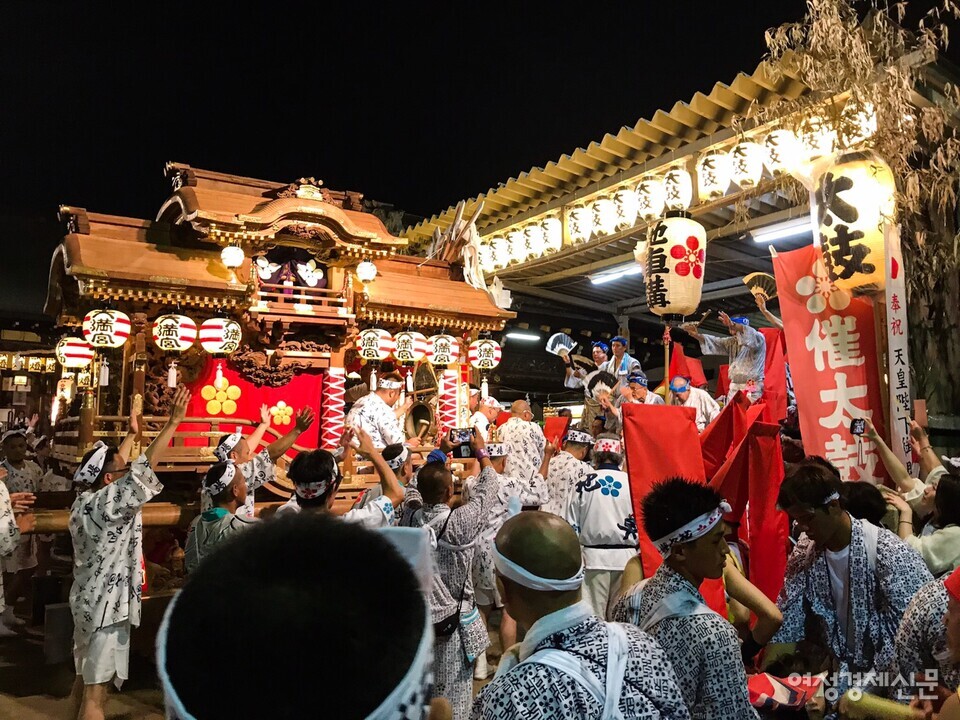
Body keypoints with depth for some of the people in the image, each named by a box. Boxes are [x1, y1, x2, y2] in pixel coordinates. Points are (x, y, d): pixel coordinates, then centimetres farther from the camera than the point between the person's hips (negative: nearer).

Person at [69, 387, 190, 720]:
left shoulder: (84, 501, 4)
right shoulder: (107, 503, -22)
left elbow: (122, 466, 16)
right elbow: (143, 470, -29)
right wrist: (173, 422, -30)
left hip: (89, 600, 10)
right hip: (106, 605, -9)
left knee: (84, 681, 21)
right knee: (95, 692, -2)